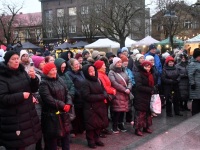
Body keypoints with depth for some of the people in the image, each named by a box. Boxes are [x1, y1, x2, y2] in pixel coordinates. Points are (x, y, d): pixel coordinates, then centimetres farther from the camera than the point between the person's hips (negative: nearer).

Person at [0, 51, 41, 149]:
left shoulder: (22, 72, 8)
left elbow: (33, 89, 8)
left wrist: (33, 78, -10)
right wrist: (21, 96, -19)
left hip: (28, 114, 6)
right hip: (12, 118, -6)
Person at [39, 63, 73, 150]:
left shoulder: (60, 80, 9)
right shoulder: (44, 83, -12)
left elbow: (66, 93, 7)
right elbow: (49, 99, -21)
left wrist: (68, 104, -11)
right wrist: (62, 105, -19)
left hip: (63, 112, 7)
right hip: (51, 114, -7)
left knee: (65, 133, 16)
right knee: (52, 137, 4)